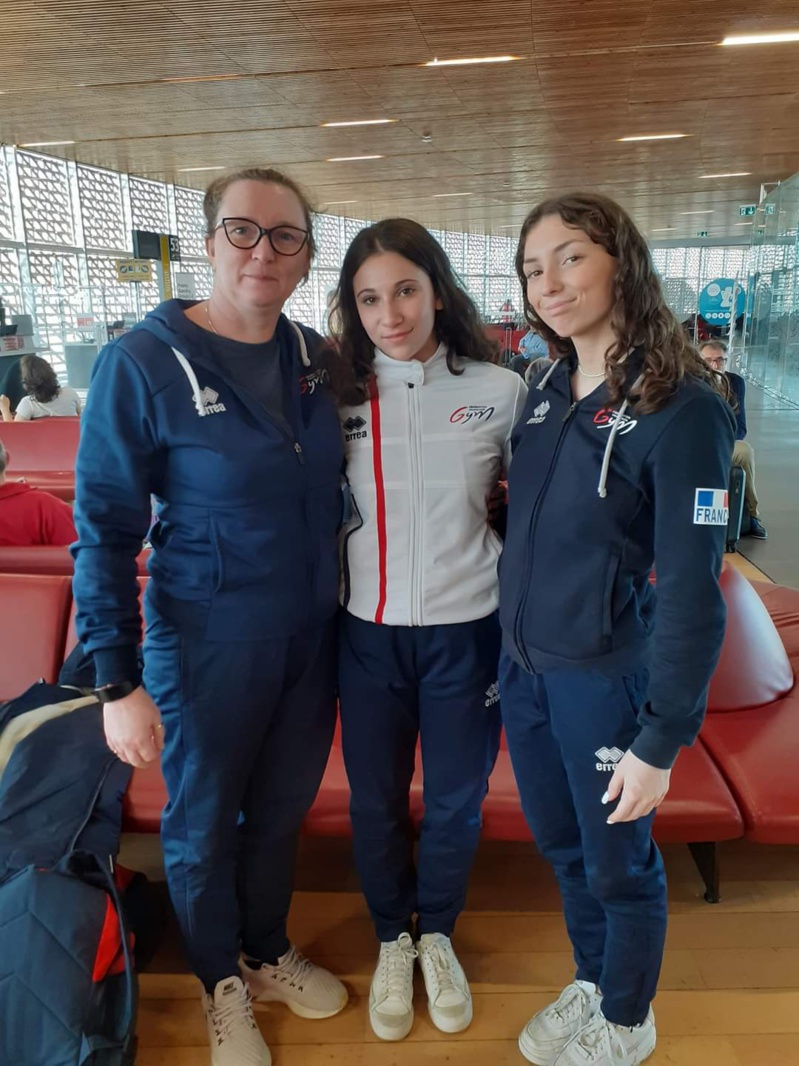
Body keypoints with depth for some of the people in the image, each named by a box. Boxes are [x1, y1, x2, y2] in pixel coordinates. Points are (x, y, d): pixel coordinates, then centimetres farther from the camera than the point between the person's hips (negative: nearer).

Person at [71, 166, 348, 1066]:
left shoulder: (314, 357, 0)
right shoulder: (141, 363, -15)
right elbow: (104, 534, -13)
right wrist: (117, 684, -14)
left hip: (312, 635, 5)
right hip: (207, 644, -4)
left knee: (281, 808, 22)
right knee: (203, 825, 16)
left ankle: (269, 952, 49)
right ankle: (223, 984, 44)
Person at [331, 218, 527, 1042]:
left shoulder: (500, 391, -7)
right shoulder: (339, 396, -3)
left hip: (466, 628, -1)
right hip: (370, 631, 1)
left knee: (456, 797, 16)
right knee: (375, 798, 16)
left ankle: (438, 933, 45)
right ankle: (391, 940, 44)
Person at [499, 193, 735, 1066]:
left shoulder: (680, 406, -16)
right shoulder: (545, 392, 3)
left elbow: (691, 591, -17)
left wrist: (659, 740, -16)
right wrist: (508, 652, 13)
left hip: (606, 677, -6)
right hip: (522, 667, 6)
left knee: (617, 863, 15)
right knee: (560, 846, 23)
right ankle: (589, 984, 49)